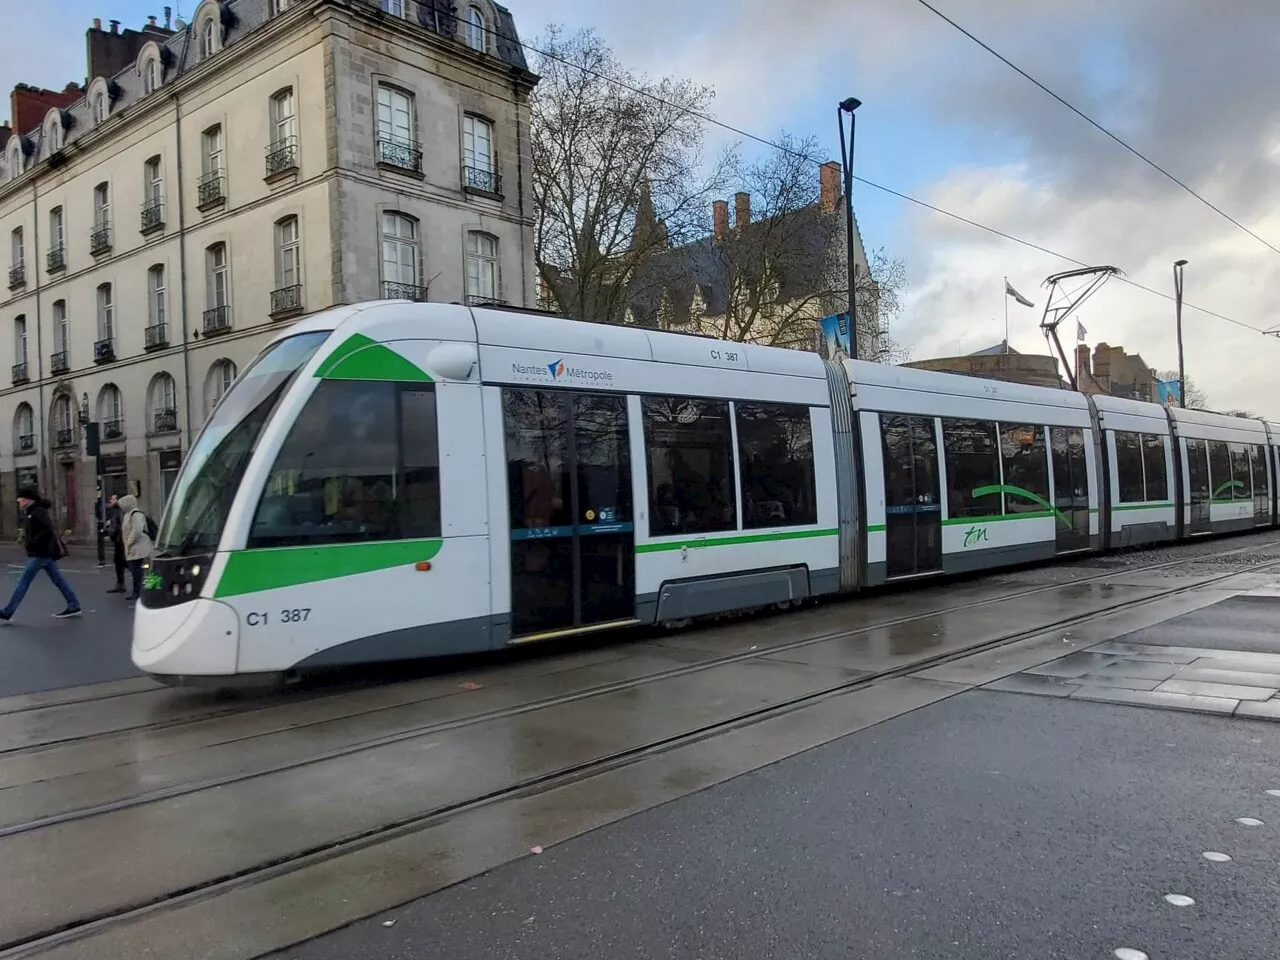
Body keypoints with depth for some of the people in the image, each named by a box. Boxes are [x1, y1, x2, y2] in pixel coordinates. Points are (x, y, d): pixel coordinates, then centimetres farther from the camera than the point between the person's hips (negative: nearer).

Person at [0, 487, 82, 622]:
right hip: (45, 552, 10)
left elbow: (48, 530, -26)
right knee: (58, 579, 9)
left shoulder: (38, 511, -16)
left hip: (41, 553, -10)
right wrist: (25, 533, 8)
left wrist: (33, 543, -21)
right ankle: (74, 607, 11)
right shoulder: (33, 511, 14)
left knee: (24, 581, -5)